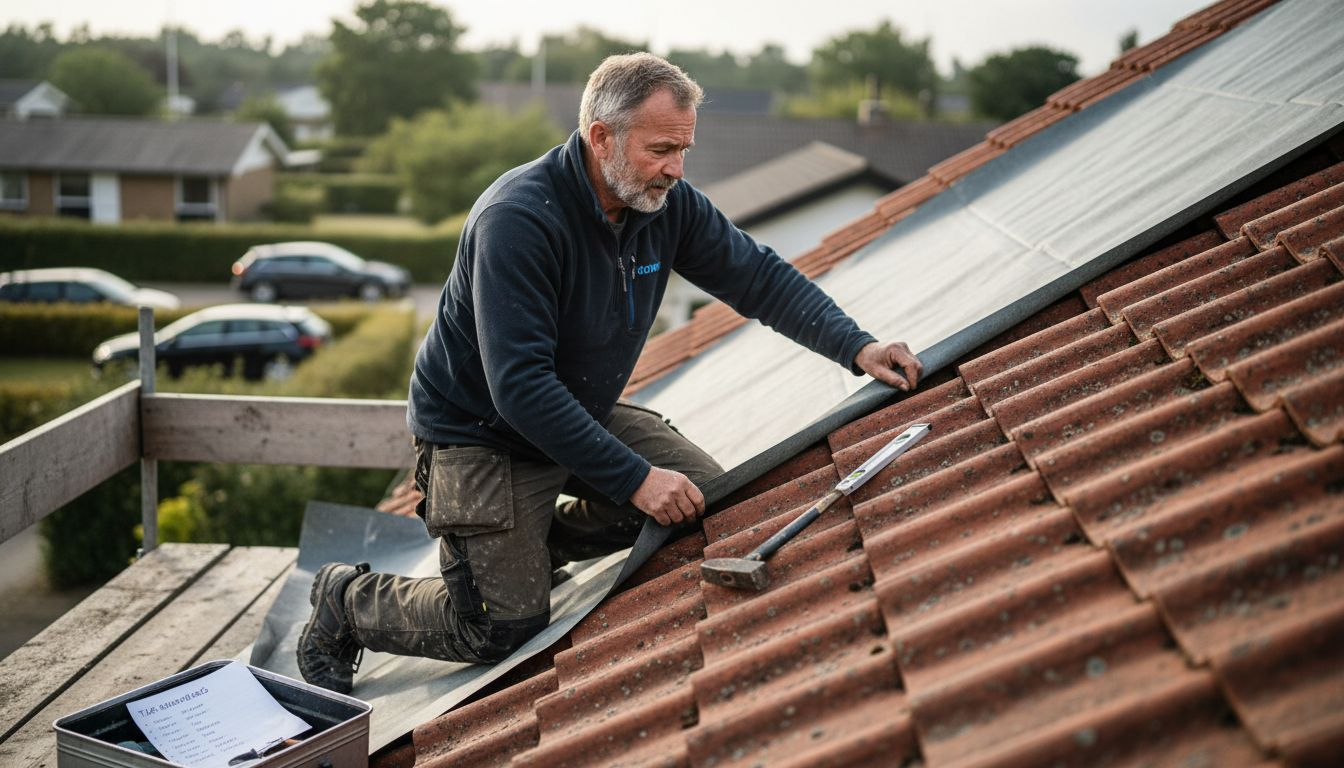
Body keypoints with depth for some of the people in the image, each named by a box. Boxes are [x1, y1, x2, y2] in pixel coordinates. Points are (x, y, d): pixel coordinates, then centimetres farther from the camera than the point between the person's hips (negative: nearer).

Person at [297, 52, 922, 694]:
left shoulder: (665, 203, -9)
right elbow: (519, 387, -35)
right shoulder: (518, 219, -31)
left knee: (706, 498, 1)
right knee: (505, 628, -11)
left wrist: (856, 347, -14)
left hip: (584, 411, 8)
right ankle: (345, 600, 15)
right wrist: (633, 478, -35)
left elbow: (758, 277, -1)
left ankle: (531, 544, 16)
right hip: (481, 433, -7)